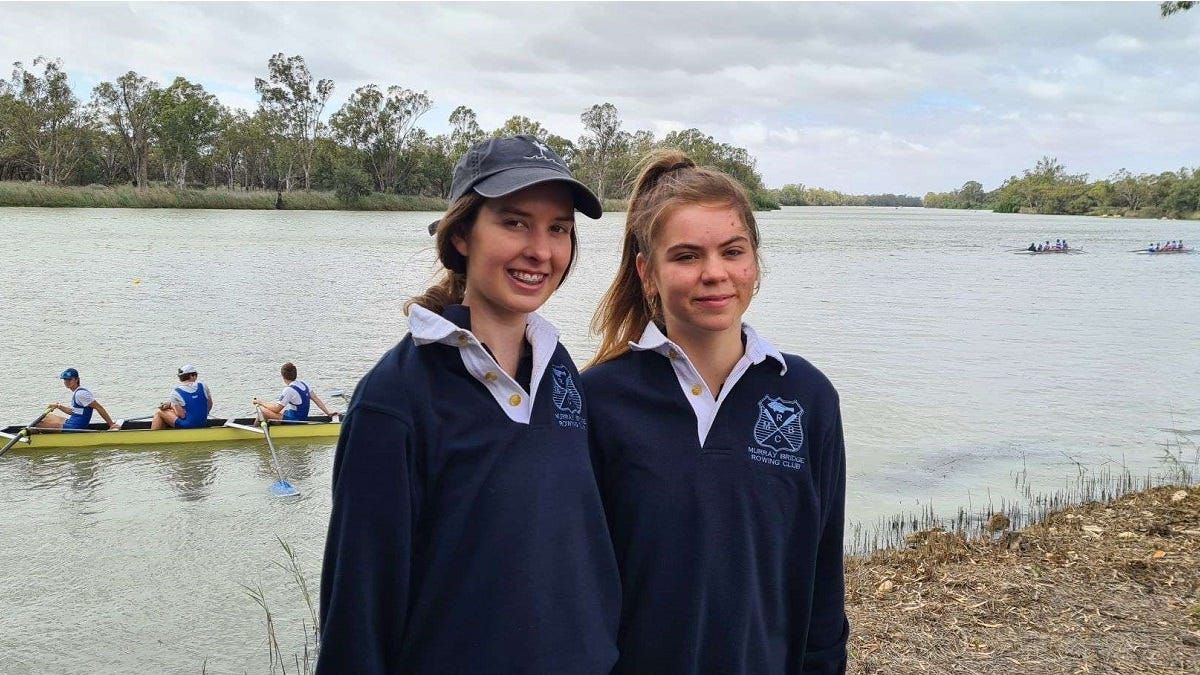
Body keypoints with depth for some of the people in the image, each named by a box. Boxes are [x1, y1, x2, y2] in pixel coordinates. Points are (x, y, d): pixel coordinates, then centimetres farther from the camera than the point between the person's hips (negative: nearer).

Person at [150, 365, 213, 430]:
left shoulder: (176, 393, -13)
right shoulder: (203, 386, -2)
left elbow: (181, 415, -14)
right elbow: (209, 406, 5)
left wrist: (171, 405, 4)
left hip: (186, 426, -5)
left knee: (159, 412, 9)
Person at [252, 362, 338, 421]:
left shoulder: (289, 390, -21)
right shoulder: (303, 384, 2)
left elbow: (276, 409, -17)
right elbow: (316, 399, 4)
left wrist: (261, 402, -4)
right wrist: (328, 412, 9)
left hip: (293, 420, -9)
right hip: (302, 417, 9)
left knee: (261, 409, -14)